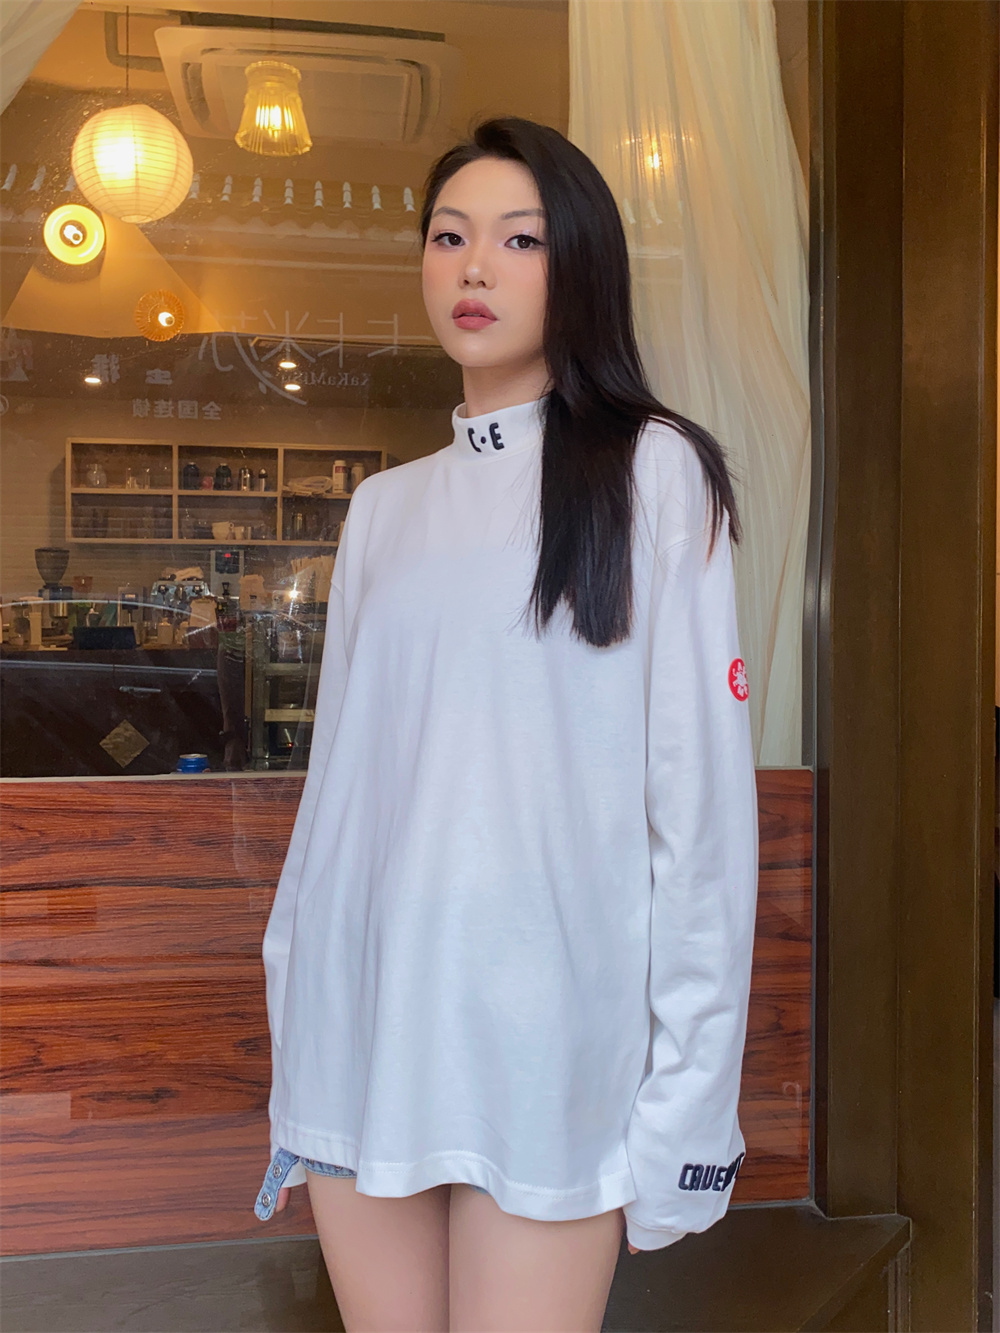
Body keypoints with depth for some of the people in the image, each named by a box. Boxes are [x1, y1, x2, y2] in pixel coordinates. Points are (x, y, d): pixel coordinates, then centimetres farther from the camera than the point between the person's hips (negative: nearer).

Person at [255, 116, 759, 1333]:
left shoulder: (653, 472, -1)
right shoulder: (384, 507, 13)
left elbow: (699, 787, -6)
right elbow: (339, 768, 12)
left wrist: (686, 1089, -10)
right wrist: (295, 1041, 12)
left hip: (544, 1025, -4)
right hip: (363, 1019, 4)